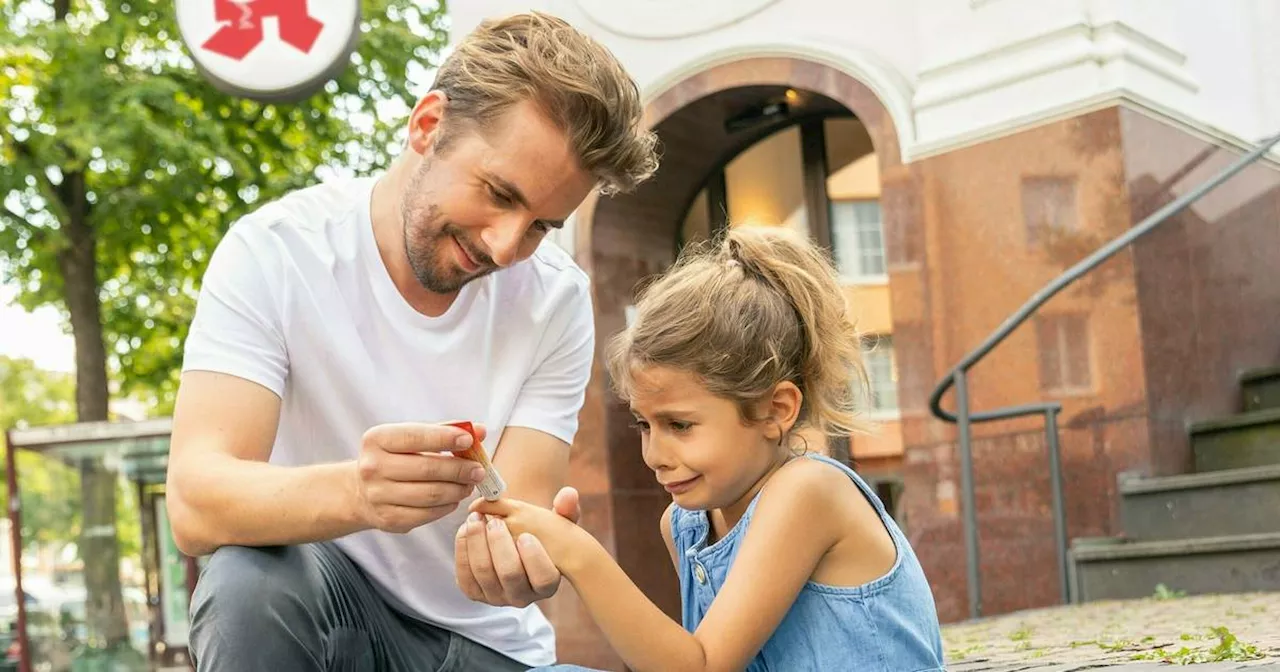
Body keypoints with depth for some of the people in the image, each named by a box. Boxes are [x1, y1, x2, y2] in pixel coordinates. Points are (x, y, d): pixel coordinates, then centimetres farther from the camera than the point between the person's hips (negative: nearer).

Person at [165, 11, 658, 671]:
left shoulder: (556, 301, -9)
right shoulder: (273, 252, -16)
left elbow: (518, 515, -13)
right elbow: (194, 505, -25)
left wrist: (521, 551, -36)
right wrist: (354, 491, -44)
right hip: (315, 613, -2)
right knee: (249, 579, -30)